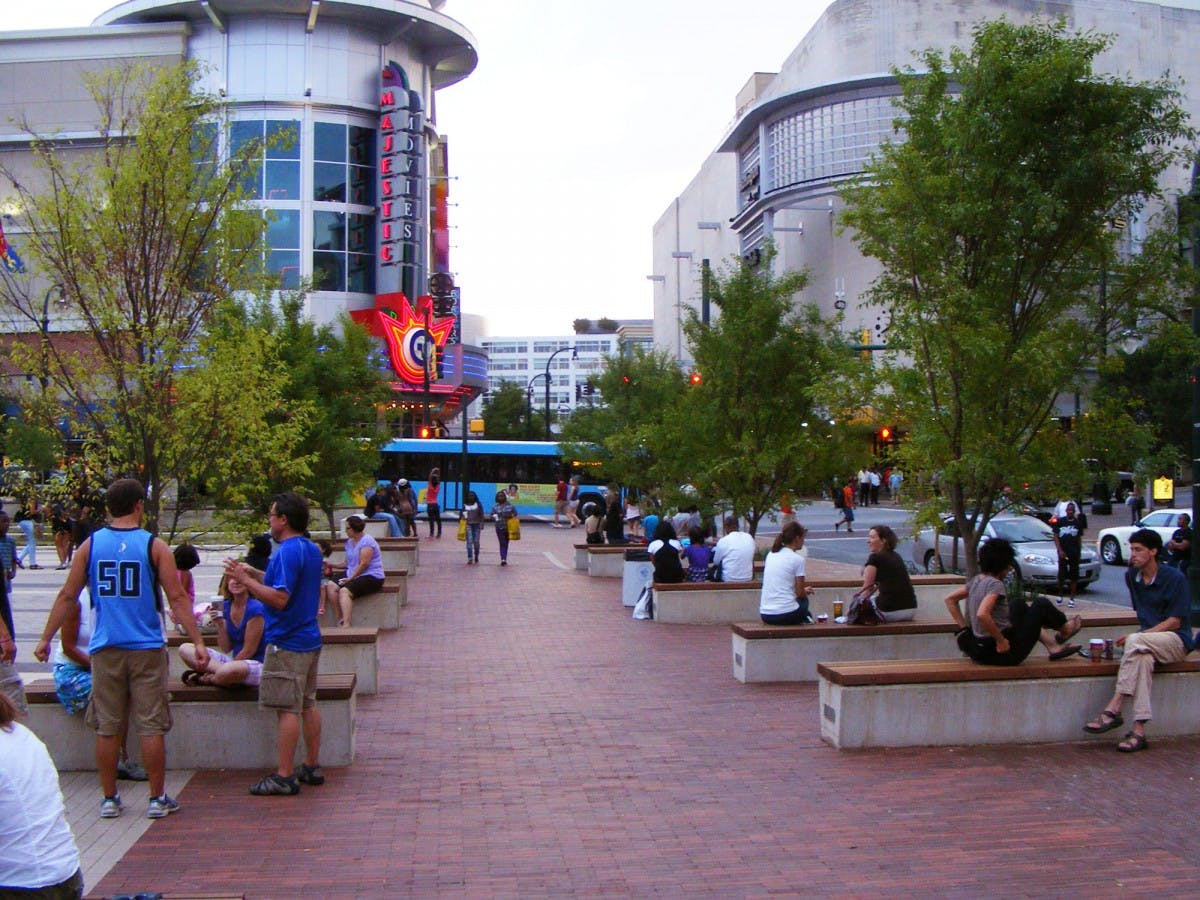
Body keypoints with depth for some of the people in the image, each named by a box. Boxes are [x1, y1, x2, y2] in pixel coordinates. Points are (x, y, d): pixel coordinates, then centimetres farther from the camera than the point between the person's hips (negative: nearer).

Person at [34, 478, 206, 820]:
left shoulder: (90, 545, 2)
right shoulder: (154, 546, -5)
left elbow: (67, 596, 4)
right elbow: (177, 598, -8)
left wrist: (45, 638, 13)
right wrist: (198, 641, -4)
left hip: (105, 650, 2)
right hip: (146, 650, -2)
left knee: (107, 728, 9)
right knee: (151, 727, 4)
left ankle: (109, 798, 15)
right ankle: (157, 799, 9)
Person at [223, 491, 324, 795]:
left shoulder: (287, 552, -18)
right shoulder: (311, 550, 13)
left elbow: (279, 598, -25)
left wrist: (244, 579, -19)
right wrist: (253, 574, 18)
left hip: (286, 644, -10)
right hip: (309, 639, 10)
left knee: (287, 709, -6)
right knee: (308, 705, 15)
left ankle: (285, 776, -4)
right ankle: (312, 767, 22)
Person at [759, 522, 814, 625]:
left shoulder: (770, 555, 11)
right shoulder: (797, 559, -7)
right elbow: (800, 593, -6)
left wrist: (803, 591, 25)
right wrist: (805, 592, 18)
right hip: (786, 615, -6)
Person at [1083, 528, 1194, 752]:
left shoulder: (1175, 578, -8)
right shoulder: (1132, 576, 11)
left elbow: (1175, 622, -11)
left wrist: (1141, 634, -19)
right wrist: (1141, 633, 9)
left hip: (1176, 640, -5)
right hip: (1148, 639, 5)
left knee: (1136, 642, -36)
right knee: (1142, 658, -34)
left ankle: (1113, 709, -40)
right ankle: (1138, 730, -44)